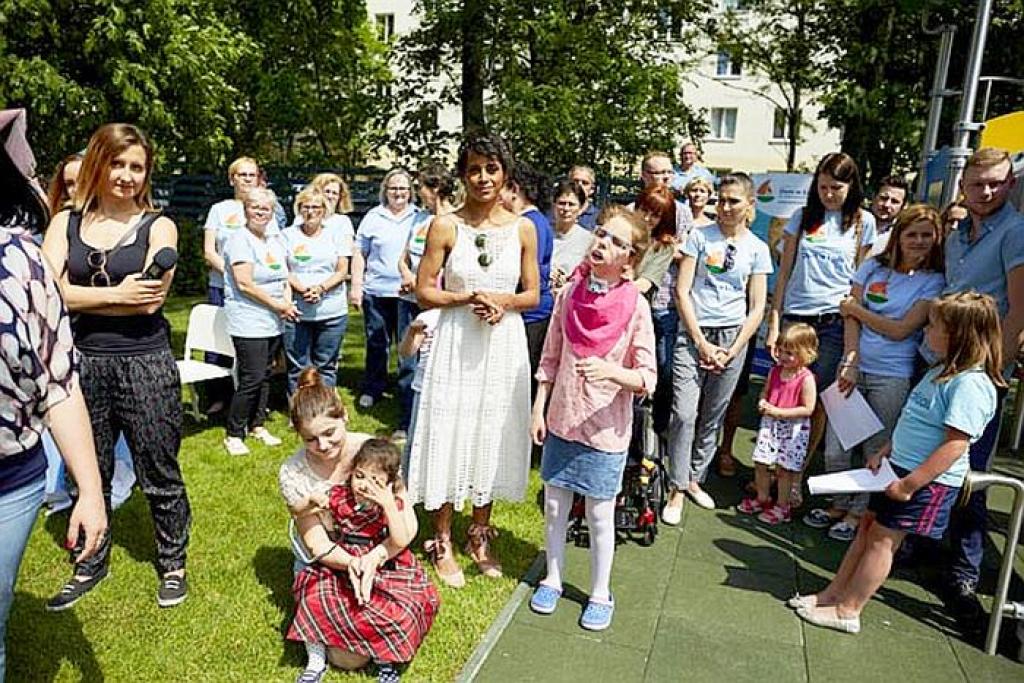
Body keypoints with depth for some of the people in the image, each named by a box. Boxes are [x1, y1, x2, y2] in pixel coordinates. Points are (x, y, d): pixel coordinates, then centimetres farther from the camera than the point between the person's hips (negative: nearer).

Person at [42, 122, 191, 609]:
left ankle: (173, 564, 26)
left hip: (145, 364, -3)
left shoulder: (158, 227, -2)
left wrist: (79, 298, -8)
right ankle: (91, 564, 36)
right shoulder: (66, 223, 6)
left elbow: (149, 300, -14)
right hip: (83, 363, 3)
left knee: (158, 473, 7)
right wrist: (115, 295, -12)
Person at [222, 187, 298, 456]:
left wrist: (288, 301, 0)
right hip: (248, 322, -8)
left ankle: (257, 426, 26)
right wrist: (277, 305, -13)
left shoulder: (275, 241, 15)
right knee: (252, 379, -8)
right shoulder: (240, 240, -9)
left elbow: (284, 276, 20)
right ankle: (233, 435, 4)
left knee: (265, 375, 13)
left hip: (273, 323, 8)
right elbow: (244, 284, -17)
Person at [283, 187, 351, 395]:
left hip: (332, 313, 0)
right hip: (296, 312, 0)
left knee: (326, 366, 6)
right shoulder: (288, 235, 9)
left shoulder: (336, 235, 10)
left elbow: (342, 271, 3)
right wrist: (302, 289, -16)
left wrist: (320, 288, -14)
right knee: (297, 366, 3)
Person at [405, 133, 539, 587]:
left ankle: (479, 536, 32)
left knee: (493, 437, 12)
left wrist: (502, 301, -14)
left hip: (505, 344, 3)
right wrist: (468, 298, -18)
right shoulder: (445, 226, -4)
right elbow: (424, 292, -3)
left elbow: (533, 294, 6)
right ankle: (442, 543, 21)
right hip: (456, 343, -2)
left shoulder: (523, 229, 2)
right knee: (449, 437, 3)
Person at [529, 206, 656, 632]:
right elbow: (550, 360, 6)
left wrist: (609, 371, -30)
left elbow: (647, 378, -11)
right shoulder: (571, 292, -3)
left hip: (605, 428, -3)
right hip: (561, 420, 4)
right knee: (554, 507, 16)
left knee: (599, 516, 10)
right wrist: (539, 409, 4)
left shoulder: (635, 305, -13)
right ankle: (552, 579, 38)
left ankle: (600, 593, 31)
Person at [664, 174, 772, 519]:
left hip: (732, 336, 2)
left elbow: (756, 308, 6)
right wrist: (701, 343, -8)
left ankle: (694, 479, 26)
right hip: (693, 334, -2)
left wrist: (732, 351, -4)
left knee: (713, 417, 9)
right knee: (684, 414, -10)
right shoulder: (700, 237, 2)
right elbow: (682, 291, -3)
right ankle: (677, 489, 3)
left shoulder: (757, 248, 7)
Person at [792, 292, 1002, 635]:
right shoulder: (943, 371, 9)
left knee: (882, 538, 0)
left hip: (928, 481, -9)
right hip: (902, 467, 9)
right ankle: (834, 593, 24)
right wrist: (886, 452, 15)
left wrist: (910, 484, -24)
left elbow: (955, 445, -26)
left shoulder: (970, 384, -23)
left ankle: (847, 611, 12)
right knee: (868, 527, 13)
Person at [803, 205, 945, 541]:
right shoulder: (873, 267, 6)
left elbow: (900, 330, -10)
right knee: (835, 445, 4)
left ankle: (860, 511, 22)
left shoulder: (934, 282, -2)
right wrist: (850, 362, -10)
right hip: (854, 367, 3)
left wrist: (855, 308, -2)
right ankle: (839, 504, 25)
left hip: (893, 377, -2)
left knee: (877, 448, 5)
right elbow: (851, 318, 0)